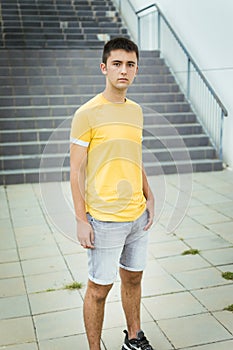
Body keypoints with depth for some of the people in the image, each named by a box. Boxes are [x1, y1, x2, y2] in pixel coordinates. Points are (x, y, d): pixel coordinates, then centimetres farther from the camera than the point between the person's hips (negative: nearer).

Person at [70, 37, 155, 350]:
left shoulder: (136, 110, 9)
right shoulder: (87, 114, -11)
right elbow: (76, 171, -10)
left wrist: (149, 197, 12)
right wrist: (81, 220, -12)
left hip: (138, 215, 7)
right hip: (105, 219, -6)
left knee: (133, 279, 20)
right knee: (99, 289, 5)